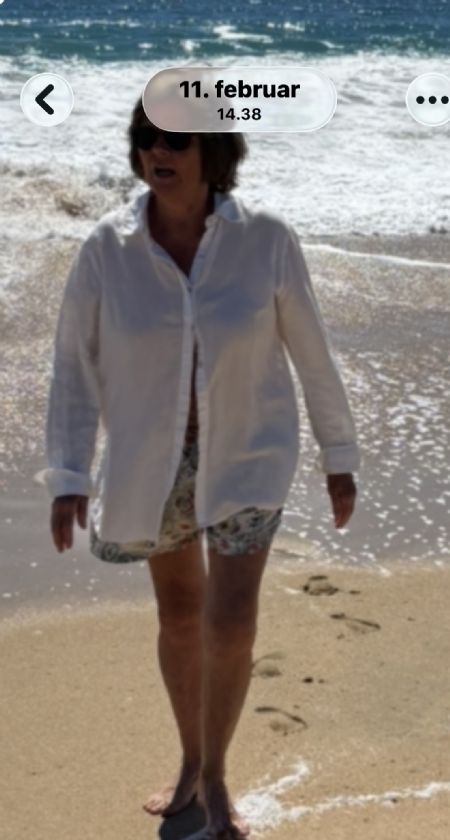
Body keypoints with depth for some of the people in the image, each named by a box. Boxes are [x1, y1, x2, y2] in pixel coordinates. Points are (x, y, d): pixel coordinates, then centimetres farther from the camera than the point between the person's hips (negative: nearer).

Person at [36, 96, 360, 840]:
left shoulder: (265, 236, -16)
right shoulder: (108, 246, -13)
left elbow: (312, 350, -5)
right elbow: (76, 364, -6)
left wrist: (340, 457, 2)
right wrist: (68, 477, -10)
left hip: (246, 452, -1)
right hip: (151, 456, 2)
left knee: (230, 623, -8)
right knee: (179, 615, 15)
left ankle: (214, 775, 18)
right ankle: (190, 762, 39)